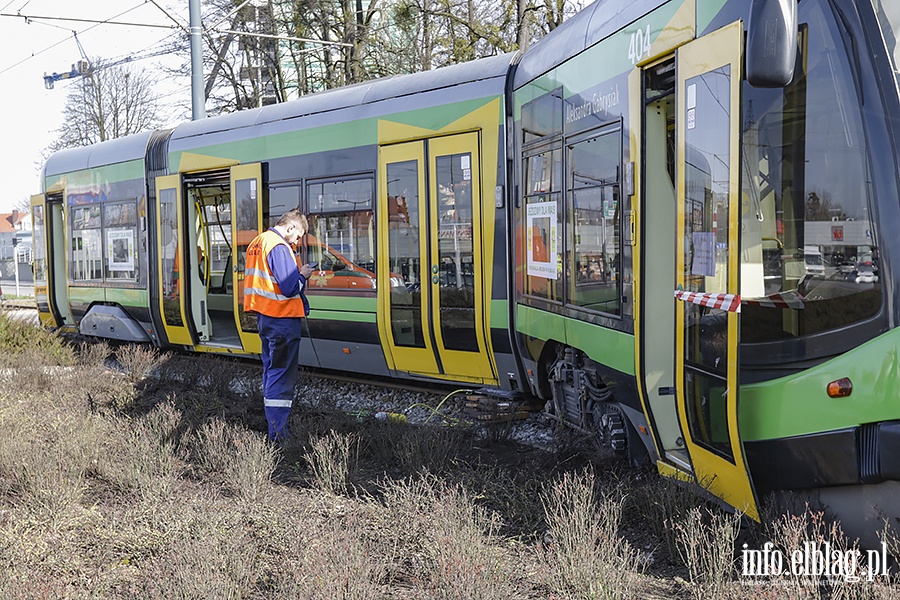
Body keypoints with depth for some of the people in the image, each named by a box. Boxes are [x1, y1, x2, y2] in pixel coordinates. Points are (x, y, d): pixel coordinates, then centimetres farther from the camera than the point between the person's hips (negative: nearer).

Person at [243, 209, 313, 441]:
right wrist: (302, 275, -4)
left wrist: (295, 272, 12)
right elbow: (290, 288, -23)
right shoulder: (279, 248, -18)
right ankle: (279, 434, -3)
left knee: (271, 370, 18)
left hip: (264, 315, 10)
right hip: (282, 317, -10)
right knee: (282, 375, -5)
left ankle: (272, 423, 26)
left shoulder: (258, 242, 13)